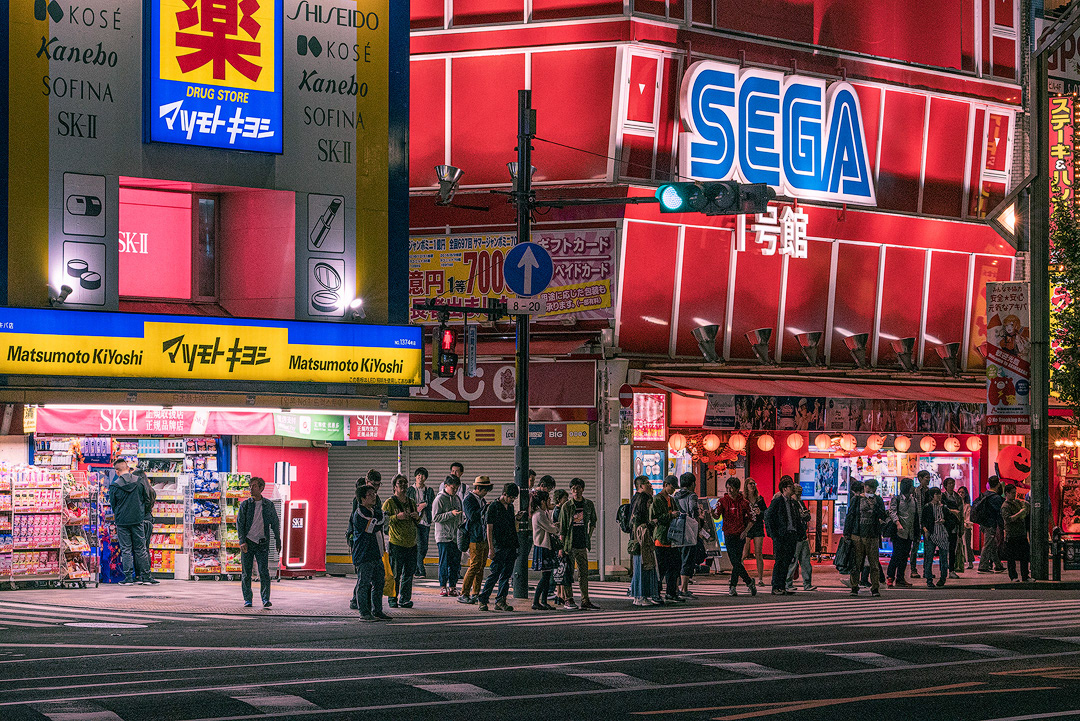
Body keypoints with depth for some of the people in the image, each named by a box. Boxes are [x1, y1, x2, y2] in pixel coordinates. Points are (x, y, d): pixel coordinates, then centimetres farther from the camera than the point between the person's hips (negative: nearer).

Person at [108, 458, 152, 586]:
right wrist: (149, 510, 25)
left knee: (126, 550, 4)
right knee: (141, 549, 8)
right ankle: (145, 577, 7)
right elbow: (147, 500, 6)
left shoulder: (114, 486, -8)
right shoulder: (139, 482, -2)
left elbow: (113, 504, 2)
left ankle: (129, 578, 1)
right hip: (138, 520, 2)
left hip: (122, 521, -2)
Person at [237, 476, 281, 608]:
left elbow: (275, 523, 14)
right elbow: (239, 523, -1)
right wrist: (242, 541, -12)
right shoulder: (245, 505, 2)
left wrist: (278, 541, 13)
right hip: (247, 542, 0)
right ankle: (247, 600, 13)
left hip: (262, 543, 0)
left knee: (264, 572, -9)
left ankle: (265, 599, -6)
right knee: (246, 573, 3)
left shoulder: (268, 505, 5)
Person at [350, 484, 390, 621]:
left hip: (376, 553, 9)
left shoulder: (373, 511, 15)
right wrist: (379, 515, -2)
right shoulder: (359, 514, -13)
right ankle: (364, 612, 2)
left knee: (379, 582, 11)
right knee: (364, 583, -2)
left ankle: (377, 611, 18)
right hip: (363, 554, -9)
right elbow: (375, 527, -18)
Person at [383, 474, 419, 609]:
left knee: (409, 573, 6)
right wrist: (397, 517, -19)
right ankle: (392, 599, 6)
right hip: (396, 544, -5)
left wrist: (417, 517, 4)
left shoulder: (412, 503, 17)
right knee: (395, 574, -4)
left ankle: (405, 599, 14)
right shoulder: (389, 502, -1)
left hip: (411, 544, 5)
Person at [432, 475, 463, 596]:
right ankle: (443, 586, 3)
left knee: (455, 563, 4)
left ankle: (452, 586, 10)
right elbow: (435, 518, -12)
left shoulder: (457, 498, 14)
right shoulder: (439, 499, -6)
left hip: (456, 536, 6)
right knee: (444, 563, -4)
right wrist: (451, 514, -20)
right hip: (443, 537, -6)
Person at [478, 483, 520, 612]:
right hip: (499, 547, -7)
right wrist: (491, 548, -12)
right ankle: (482, 600, 0)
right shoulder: (493, 507, -5)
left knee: (506, 575, 5)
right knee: (494, 574, -8)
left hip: (511, 546, 7)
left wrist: (517, 520, 10)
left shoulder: (510, 507, 16)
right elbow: (489, 529, -8)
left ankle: (500, 601, 9)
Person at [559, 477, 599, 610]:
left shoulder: (589, 504, 7)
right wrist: (561, 547, -7)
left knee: (584, 573, 4)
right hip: (569, 545, -4)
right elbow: (562, 528, -4)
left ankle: (585, 601, 7)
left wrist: (589, 537, 12)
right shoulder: (566, 506, -4)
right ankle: (569, 600, 8)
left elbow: (593, 522, 22)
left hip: (582, 545, 4)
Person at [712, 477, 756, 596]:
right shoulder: (723, 500, 1)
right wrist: (713, 513, -35)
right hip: (729, 535, -1)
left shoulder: (744, 502, 3)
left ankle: (732, 587, 8)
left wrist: (745, 531, -5)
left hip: (740, 535, 1)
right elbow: (717, 515, -12)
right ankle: (749, 582, 2)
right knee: (735, 561, -9)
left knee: (737, 561, 0)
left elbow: (751, 519, 9)